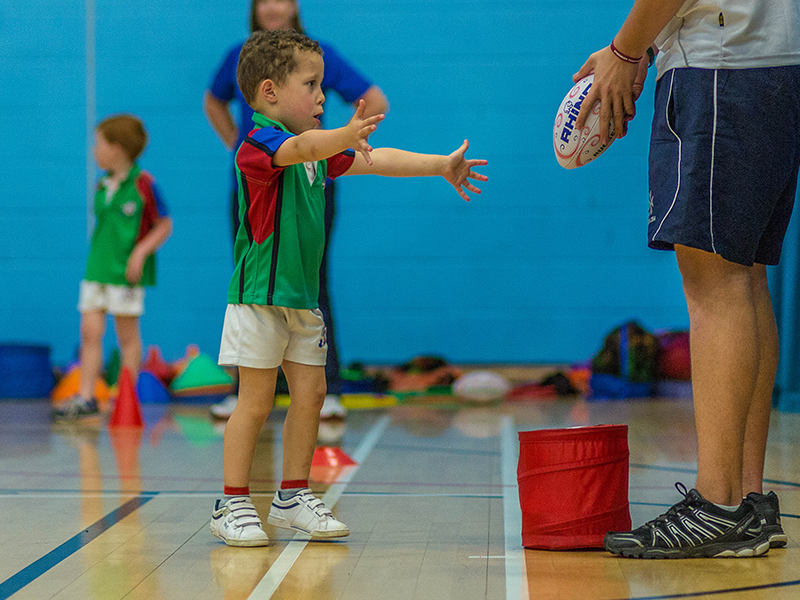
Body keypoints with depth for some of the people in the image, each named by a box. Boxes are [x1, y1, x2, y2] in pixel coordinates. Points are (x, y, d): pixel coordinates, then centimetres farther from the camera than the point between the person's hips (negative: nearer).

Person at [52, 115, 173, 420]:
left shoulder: (143, 183, -8)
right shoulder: (102, 184, 11)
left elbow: (164, 225, -5)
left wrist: (141, 252, -15)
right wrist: (97, 261, 17)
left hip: (126, 272, -6)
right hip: (96, 269, 6)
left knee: (127, 334, 3)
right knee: (90, 331, 0)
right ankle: (85, 397, 2)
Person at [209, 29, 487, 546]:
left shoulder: (321, 151, 14)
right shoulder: (259, 145, -14)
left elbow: (377, 162, 17)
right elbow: (299, 148, -36)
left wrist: (441, 166, 13)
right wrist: (347, 136, -54)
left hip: (303, 296, 8)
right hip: (261, 294, -8)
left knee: (311, 394, 8)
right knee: (256, 401, -4)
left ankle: (293, 497, 20)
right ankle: (233, 505, 5)